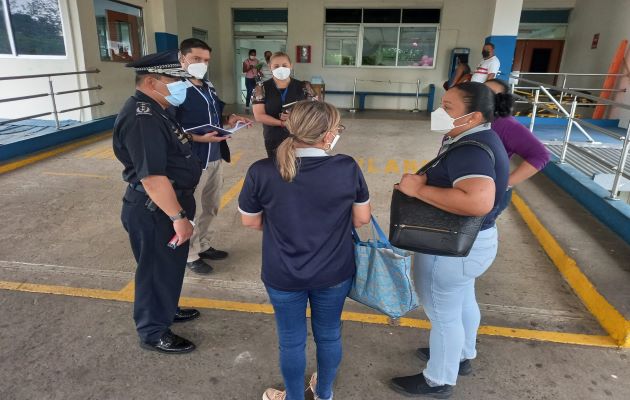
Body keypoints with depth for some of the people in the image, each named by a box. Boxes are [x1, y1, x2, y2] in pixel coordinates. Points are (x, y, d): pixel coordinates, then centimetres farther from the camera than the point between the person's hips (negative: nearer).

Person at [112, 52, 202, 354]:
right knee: (157, 270, 7)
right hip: (154, 211, -10)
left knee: (170, 265, 25)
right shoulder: (142, 118, -26)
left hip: (167, 204, 10)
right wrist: (179, 216, -28)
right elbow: (152, 176, -31)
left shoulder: (154, 111, 9)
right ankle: (153, 333, 27)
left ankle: (166, 310, 47)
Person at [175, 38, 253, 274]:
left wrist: (228, 121, 2)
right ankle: (190, 256, 24)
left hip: (215, 157, 9)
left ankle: (204, 245, 39)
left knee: (210, 207, 20)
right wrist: (199, 138, -28)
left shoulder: (209, 87, 12)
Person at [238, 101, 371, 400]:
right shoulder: (348, 168, -17)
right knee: (329, 335, 25)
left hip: (283, 276, -1)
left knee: (291, 341, 21)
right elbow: (362, 218, -5)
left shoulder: (261, 172, -19)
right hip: (335, 273, 2)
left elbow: (250, 221, -5)